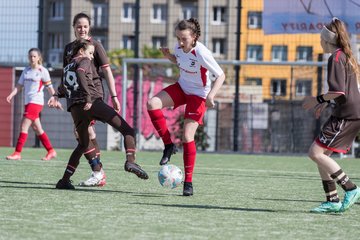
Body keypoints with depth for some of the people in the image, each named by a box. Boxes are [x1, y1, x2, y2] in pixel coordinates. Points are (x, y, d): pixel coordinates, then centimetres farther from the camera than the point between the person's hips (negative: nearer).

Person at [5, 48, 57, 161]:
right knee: (37, 129, 11)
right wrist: (11, 95, -4)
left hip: (36, 102, -7)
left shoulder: (42, 71, -5)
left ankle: (17, 153, -14)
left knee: (24, 126, -14)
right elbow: (19, 85, 11)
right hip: (28, 102, 7)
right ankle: (51, 151, 21)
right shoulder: (26, 70, 12)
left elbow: (49, 88, -1)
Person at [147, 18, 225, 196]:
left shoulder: (201, 53, -27)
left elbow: (220, 76, -23)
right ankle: (168, 145, -6)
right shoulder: (179, 47, -8)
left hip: (198, 95, -6)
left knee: (187, 137, -13)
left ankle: (188, 182, -2)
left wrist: (210, 95, -37)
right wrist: (168, 56, -7)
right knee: (152, 104, -20)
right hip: (182, 87, 6)